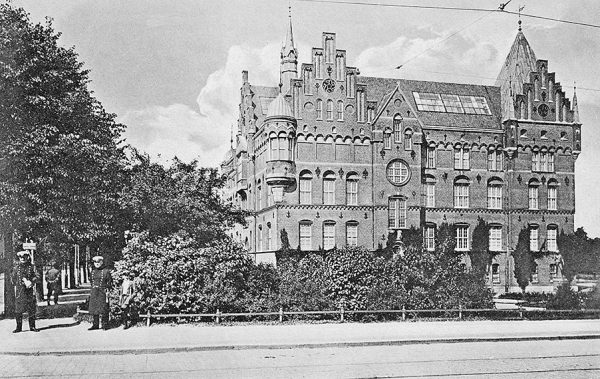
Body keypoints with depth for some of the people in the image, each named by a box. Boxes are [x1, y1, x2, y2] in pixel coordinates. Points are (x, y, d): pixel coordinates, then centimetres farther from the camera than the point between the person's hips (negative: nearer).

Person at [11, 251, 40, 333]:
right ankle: (19, 327, 9)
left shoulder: (31, 267, 4)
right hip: (19, 292, 1)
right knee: (18, 311, -1)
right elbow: (13, 279, 14)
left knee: (31, 310, 2)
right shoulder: (16, 268, 9)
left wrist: (31, 282, -21)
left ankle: (32, 327, 11)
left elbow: (37, 277, -5)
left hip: (30, 292, -1)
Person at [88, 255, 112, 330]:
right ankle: (95, 325, 14)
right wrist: (91, 291, 11)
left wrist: (107, 290, -7)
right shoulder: (93, 271, 13)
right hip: (94, 292, 5)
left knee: (104, 309, -3)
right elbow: (91, 281, 18)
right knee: (94, 308, 6)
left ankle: (105, 325, 4)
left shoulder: (106, 271, -1)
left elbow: (109, 282, 1)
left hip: (103, 292, -5)